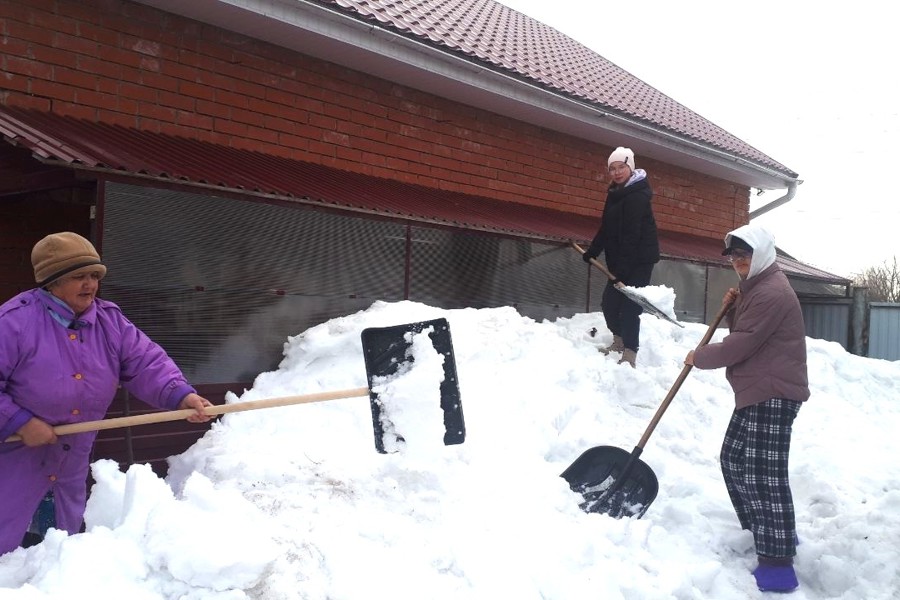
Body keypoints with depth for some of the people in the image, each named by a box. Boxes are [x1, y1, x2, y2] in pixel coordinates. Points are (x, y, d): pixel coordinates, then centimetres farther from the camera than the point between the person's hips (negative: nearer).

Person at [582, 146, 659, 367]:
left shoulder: (637, 196, -18)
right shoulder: (616, 193, 13)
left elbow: (632, 236, -25)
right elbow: (606, 228, 19)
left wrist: (622, 269, -29)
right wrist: (591, 252, 14)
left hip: (639, 260, -9)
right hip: (621, 260, 9)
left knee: (629, 306, -11)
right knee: (609, 303, 13)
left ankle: (630, 355, -5)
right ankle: (620, 341, 32)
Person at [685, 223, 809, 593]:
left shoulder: (771, 292, -17)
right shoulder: (756, 288, 19)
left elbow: (740, 346, -19)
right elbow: (743, 333, 22)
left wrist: (699, 357, -5)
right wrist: (732, 307, 5)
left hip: (773, 395, -11)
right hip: (757, 393, 11)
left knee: (764, 474, -14)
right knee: (734, 461, 16)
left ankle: (778, 564, -12)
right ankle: (770, 535, 29)